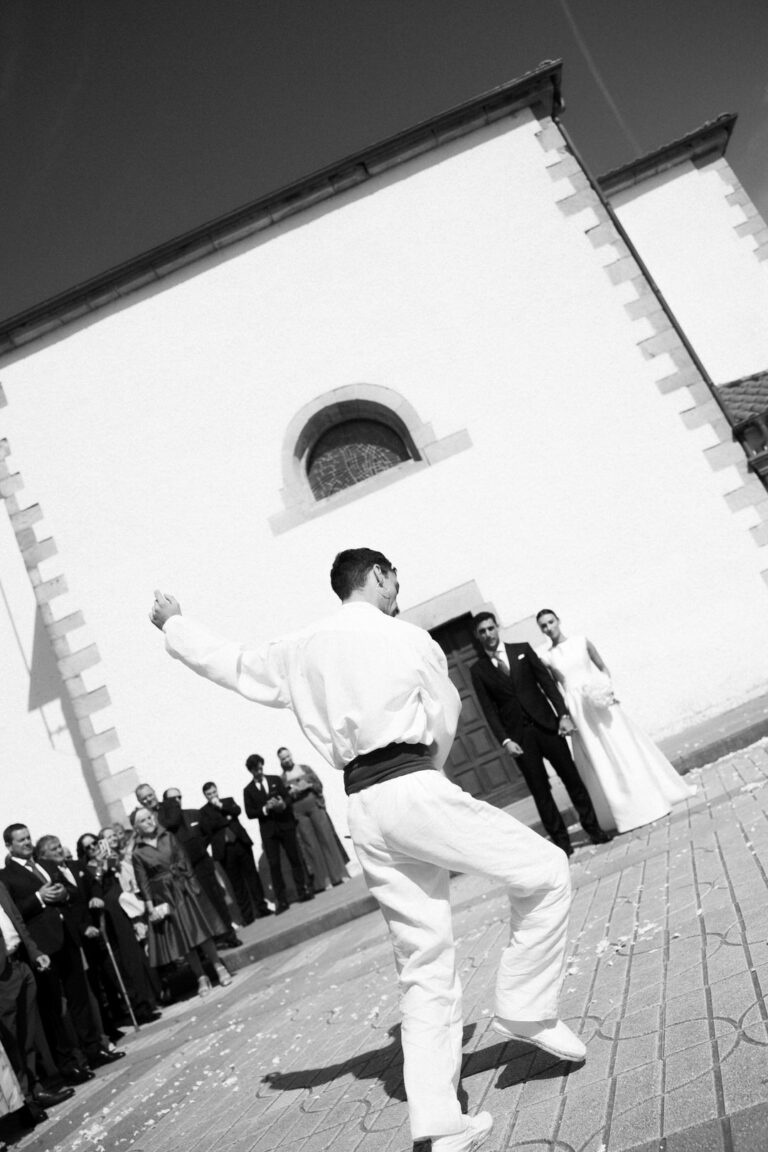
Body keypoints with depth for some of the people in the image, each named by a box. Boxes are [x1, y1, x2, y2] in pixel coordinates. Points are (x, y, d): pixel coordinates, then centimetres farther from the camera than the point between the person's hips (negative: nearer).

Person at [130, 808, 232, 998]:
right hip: (164, 897, -1)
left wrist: (192, 883, -2)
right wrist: (150, 907, -10)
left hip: (184, 889, 2)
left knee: (200, 928, 2)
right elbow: (144, 884, -5)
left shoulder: (168, 837, 1)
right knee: (182, 937, 4)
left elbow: (184, 861, 3)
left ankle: (218, 967, 12)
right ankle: (201, 978, 13)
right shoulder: (138, 854, -6)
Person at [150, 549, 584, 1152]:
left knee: (425, 961, 12)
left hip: (364, 810, 6)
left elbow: (232, 664, 26)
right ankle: (526, 1010, 10)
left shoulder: (298, 650, 13)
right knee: (546, 872, 5)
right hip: (413, 789, -6)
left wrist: (175, 624, 43)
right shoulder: (405, 636, -1)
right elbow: (446, 720, 5)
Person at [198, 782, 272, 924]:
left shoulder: (228, 800, 12)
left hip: (241, 843, 2)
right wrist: (227, 819, -9)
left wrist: (221, 806, -13)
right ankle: (247, 915, 7)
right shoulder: (203, 811, 4)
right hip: (224, 849, -2)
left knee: (252, 875, 6)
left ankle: (261, 907, 15)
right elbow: (207, 826, -12)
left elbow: (237, 810, -5)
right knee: (236, 882, 1)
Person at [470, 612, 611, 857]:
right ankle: (560, 839, 12)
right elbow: (489, 709, -1)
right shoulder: (478, 670, 3)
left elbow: (547, 682, 2)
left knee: (571, 777, 4)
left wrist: (563, 714, -7)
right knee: (539, 790, 3)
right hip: (518, 734, -1)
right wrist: (504, 740, -11)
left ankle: (592, 827, 18)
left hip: (545, 724, 1)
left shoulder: (522, 650, 6)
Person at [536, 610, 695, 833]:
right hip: (578, 710, 0)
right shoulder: (547, 658, 2)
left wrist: (606, 687, -10)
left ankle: (646, 799, 15)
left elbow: (603, 668, 7)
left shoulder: (581, 641, 3)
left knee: (623, 748, 1)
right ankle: (621, 809, 15)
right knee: (597, 758, 3)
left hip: (599, 702, 0)